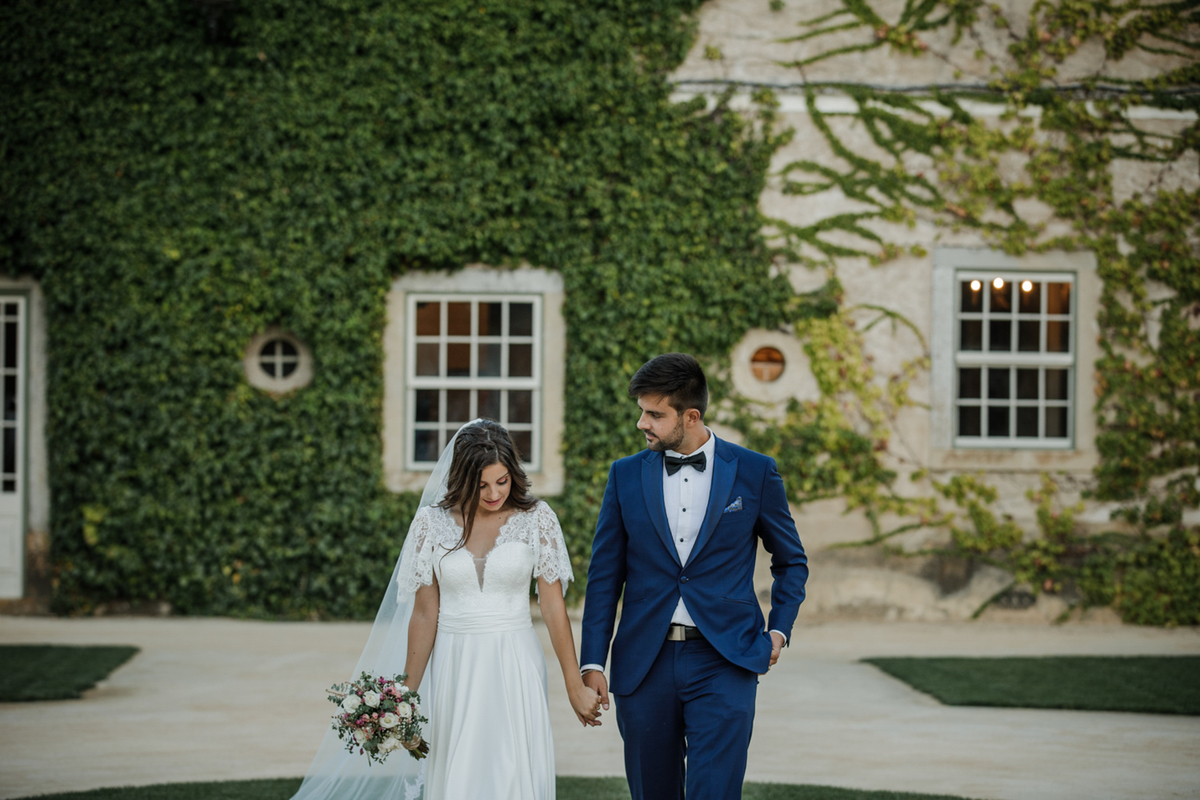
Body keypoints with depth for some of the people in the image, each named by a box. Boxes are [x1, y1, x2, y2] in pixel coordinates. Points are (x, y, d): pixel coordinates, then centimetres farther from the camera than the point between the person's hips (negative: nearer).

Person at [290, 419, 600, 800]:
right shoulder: (432, 522, 0)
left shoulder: (536, 518, -3)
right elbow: (424, 615, 4)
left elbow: (553, 606, -2)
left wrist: (575, 686, -2)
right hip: (455, 671, 1)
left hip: (515, 668, -1)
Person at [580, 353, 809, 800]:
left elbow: (792, 561, 15)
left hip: (723, 665, -2)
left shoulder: (754, 473, 2)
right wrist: (592, 662, 1)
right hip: (644, 663, 2)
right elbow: (604, 575, 8)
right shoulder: (626, 476, 6)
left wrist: (779, 630, 3)